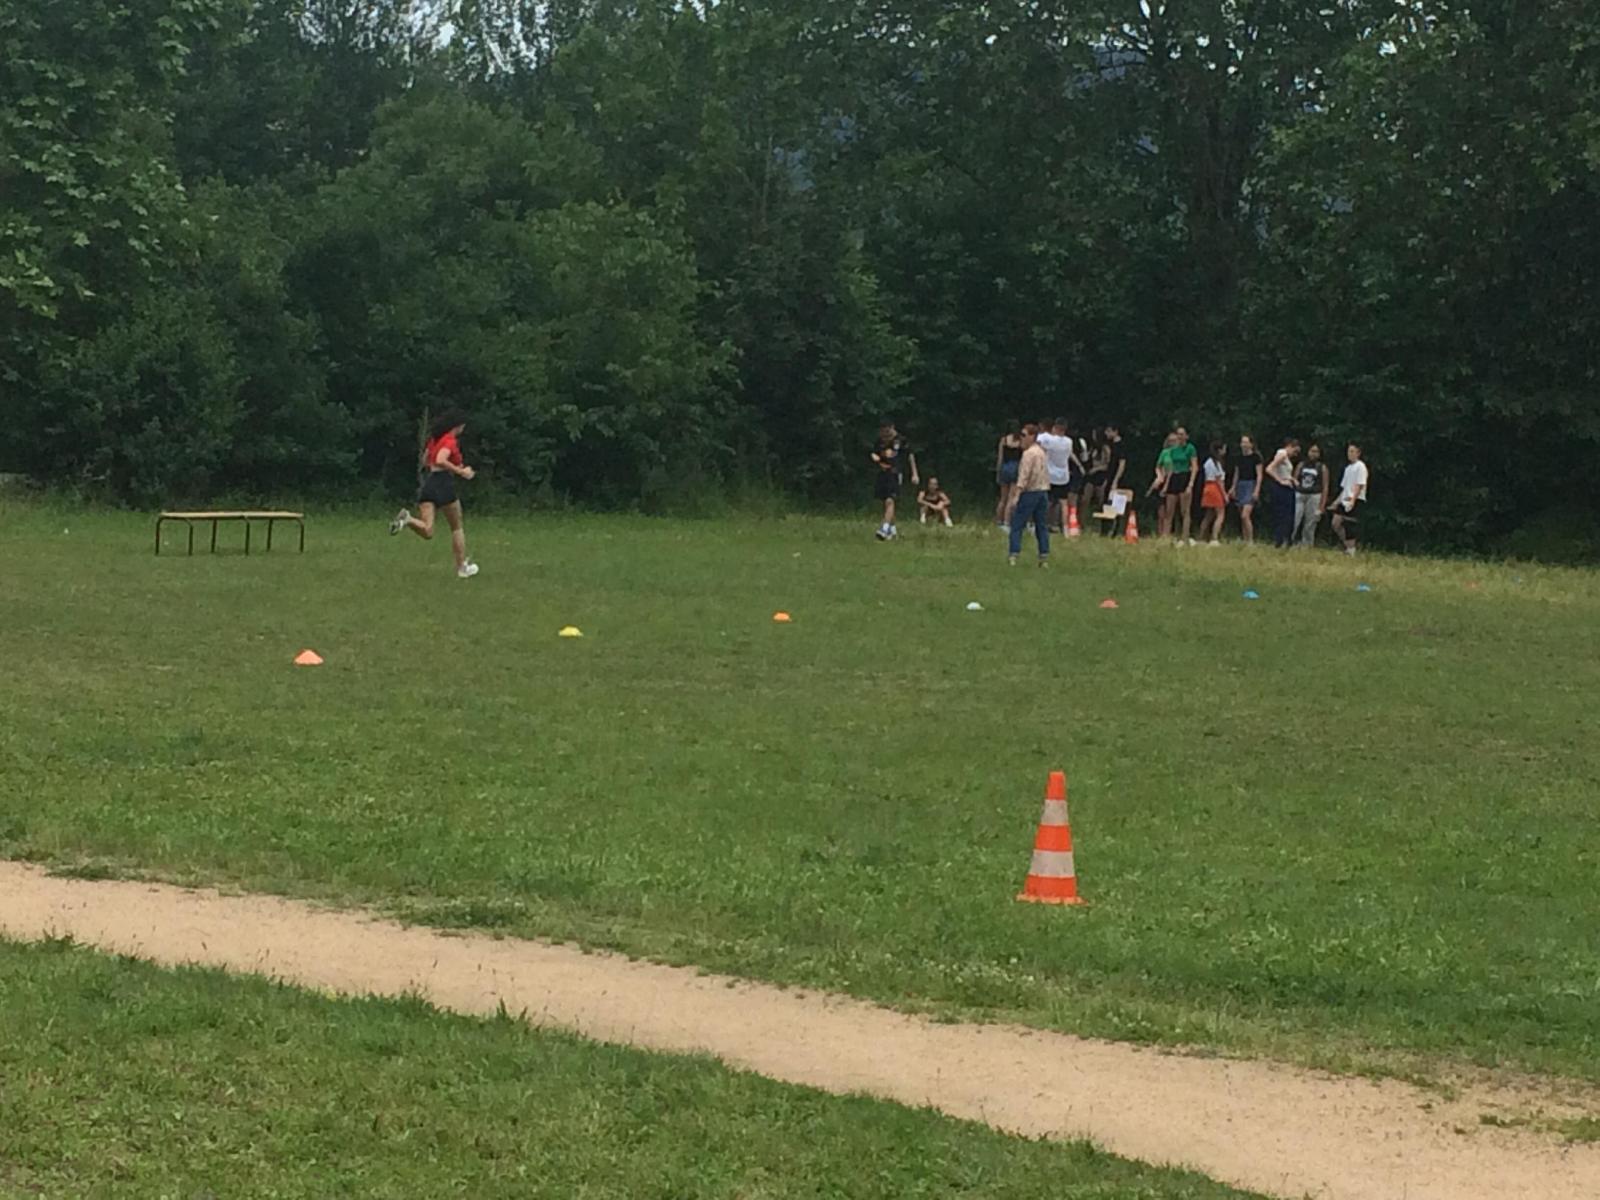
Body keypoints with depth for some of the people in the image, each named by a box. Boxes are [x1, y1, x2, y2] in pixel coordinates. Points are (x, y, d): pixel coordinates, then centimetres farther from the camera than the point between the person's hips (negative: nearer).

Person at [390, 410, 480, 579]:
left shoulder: (435, 439, 17)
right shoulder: (450, 441, -7)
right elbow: (440, 461, -23)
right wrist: (460, 471, -17)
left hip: (428, 483, 6)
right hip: (443, 484, -6)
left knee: (427, 532, -6)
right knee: (456, 528, 14)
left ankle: (408, 519, -35)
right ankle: (462, 568, 19)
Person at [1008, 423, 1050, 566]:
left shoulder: (1029, 453, -12)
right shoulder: (1041, 452, 14)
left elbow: (1024, 475, -19)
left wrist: (1017, 494, -22)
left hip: (1030, 492, -8)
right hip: (1043, 491, 8)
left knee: (1017, 525, -4)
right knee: (1042, 526, 9)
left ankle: (1014, 556, -10)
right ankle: (1044, 557, 7)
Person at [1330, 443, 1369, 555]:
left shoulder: (1360, 467, -6)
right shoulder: (1348, 467, 19)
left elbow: (1360, 485, -15)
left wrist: (1353, 499, -24)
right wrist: (1338, 500, 18)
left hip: (1356, 501, -8)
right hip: (1345, 500, 8)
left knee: (1349, 527, -9)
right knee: (1336, 524, 1)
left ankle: (1351, 549, -3)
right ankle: (1347, 545, 12)